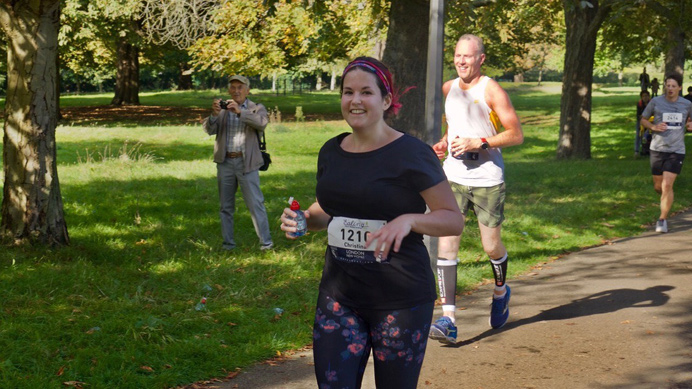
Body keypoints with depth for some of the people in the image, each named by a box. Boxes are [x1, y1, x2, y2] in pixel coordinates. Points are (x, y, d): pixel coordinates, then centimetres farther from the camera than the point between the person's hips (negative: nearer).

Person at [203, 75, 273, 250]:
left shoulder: (256, 109, 2)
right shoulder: (223, 109, 9)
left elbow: (262, 123, -20)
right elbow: (209, 130, -3)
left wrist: (240, 112, -32)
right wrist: (214, 115, -24)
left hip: (246, 163, -3)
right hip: (225, 162, 3)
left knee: (255, 203, -5)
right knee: (226, 206, 9)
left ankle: (266, 241, 1)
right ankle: (228, 242, 18)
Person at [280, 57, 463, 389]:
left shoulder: (411, 154, -10)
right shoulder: (331, 152, 8)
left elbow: (454, 219, -9)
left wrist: (408, 219, -27)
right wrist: (305, 219, 1)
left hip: (401, 299, -4)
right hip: (339, 295, 5)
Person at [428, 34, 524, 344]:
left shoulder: (491, 91, -8)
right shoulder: (448, 89, 8)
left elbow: (516, 135, -10)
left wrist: (478, 143, -20)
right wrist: (443, 143, 5)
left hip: (488, 179, -4)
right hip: (454, 178, 4)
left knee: (491, 246, 7)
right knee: (446, 244, -10)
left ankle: (500, 292, 40)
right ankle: (448, 320, -12)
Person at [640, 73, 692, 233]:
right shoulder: (656, 102, -2)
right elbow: (643, 119, 9)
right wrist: (654, 127, -11)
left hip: (676, 150, -1)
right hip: (657, 149, 1)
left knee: (667, 185, -13)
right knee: (658, 187, 11)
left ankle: (662, 219, -1)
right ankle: (668, 200, 46)